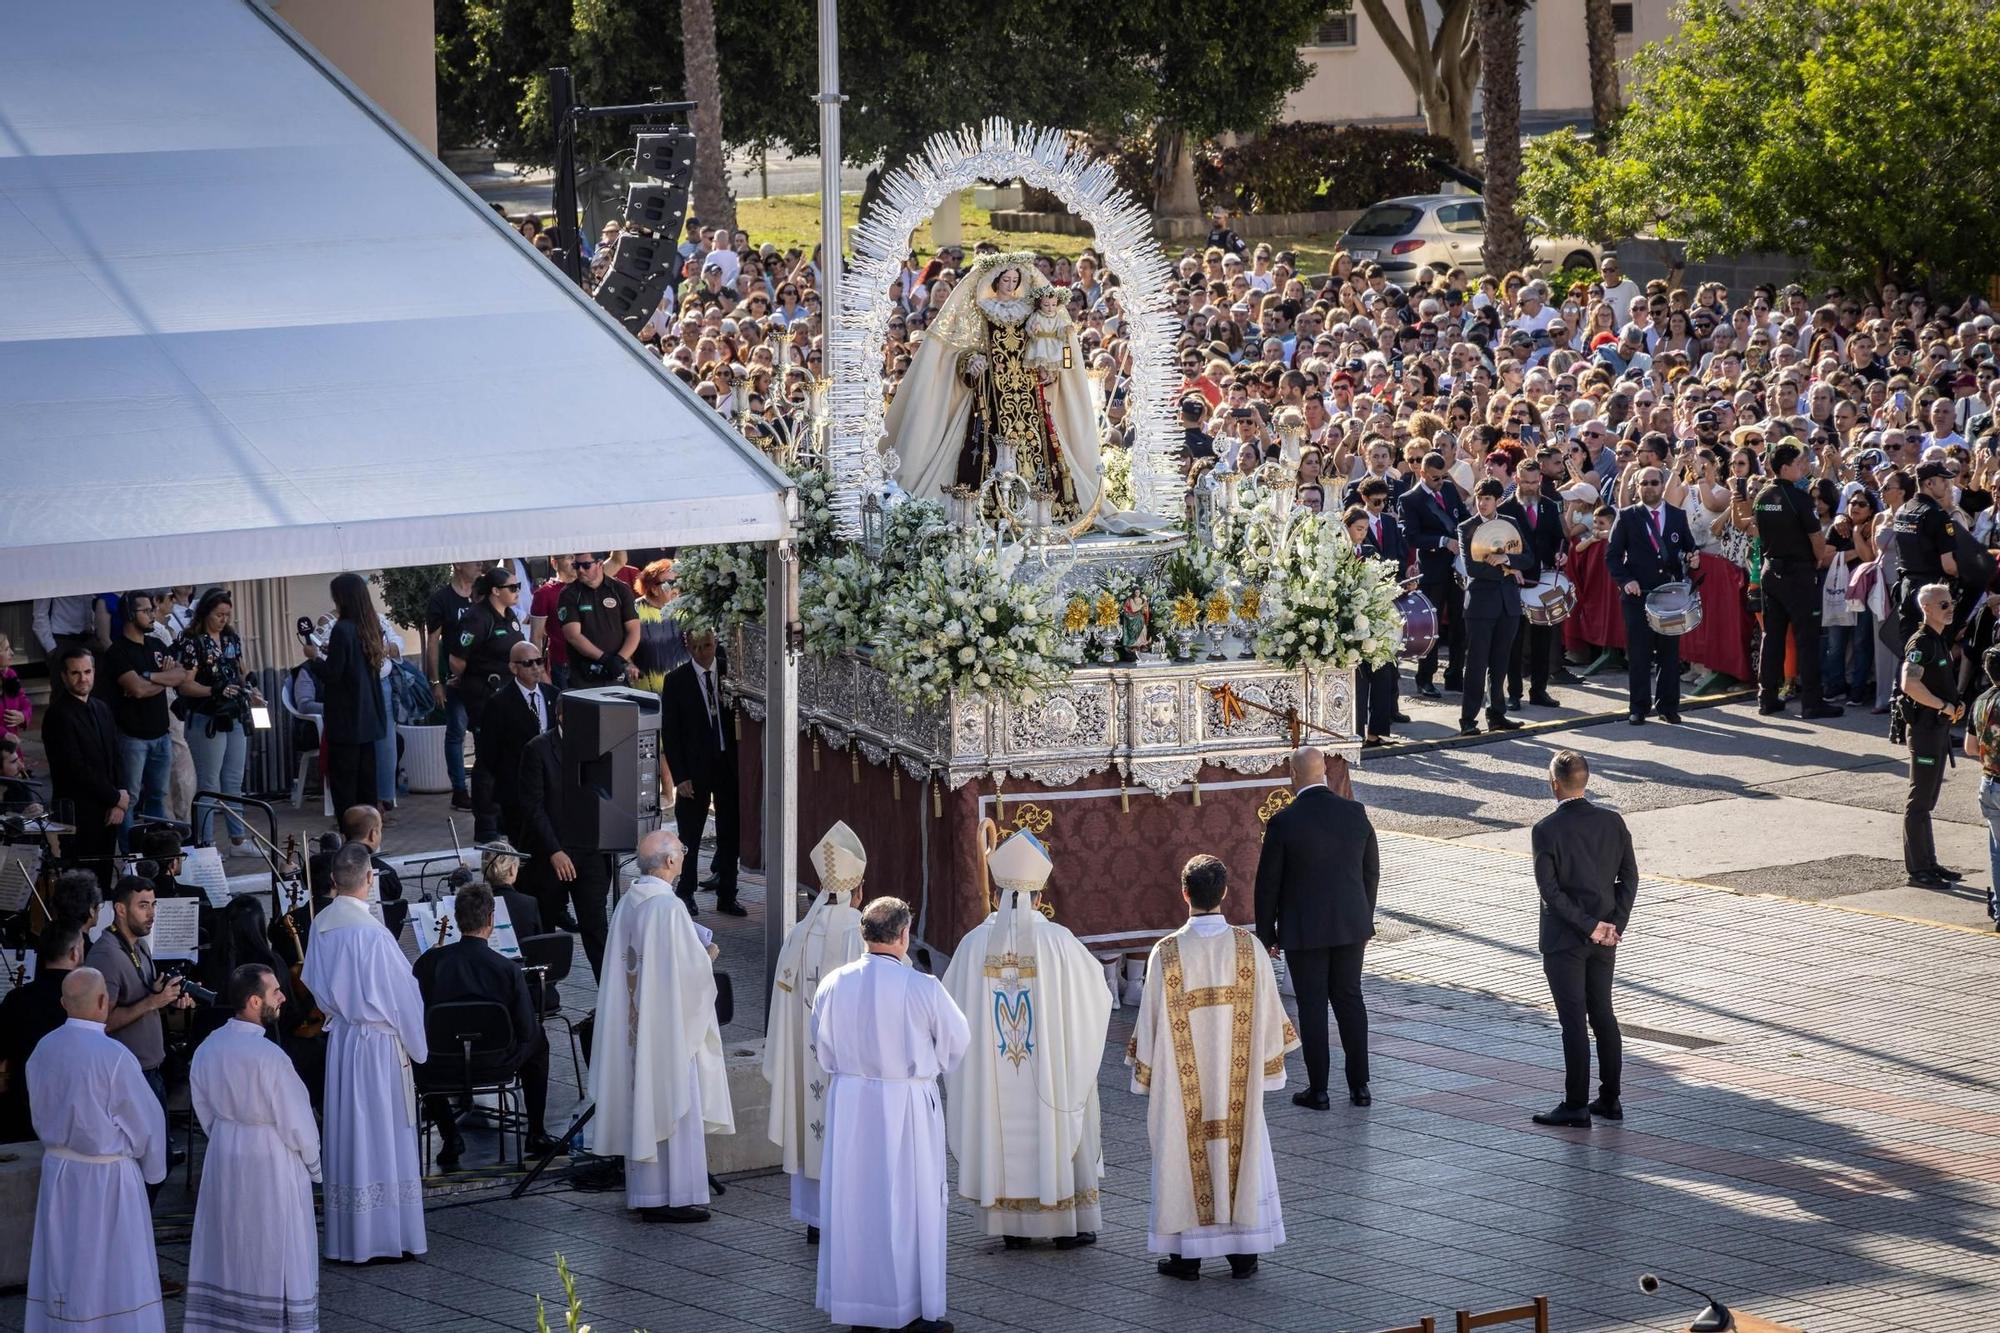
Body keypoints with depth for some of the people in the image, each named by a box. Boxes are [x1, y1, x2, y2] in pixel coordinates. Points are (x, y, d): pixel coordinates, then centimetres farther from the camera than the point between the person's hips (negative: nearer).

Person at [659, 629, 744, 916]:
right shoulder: (676, 680, -4)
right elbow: (669, 732, -2)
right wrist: (680, 776, -9)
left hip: (730, 764, 2)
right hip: (695, 768, -1)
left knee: (730, 833, 7)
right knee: (689, 836, 5)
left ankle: (727, 897, 16)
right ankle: (686, 893, 18)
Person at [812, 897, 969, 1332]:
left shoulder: (833, 984, -6)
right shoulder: (922, 988, -16)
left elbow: (819, 1044, 8)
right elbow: (958, 1039, -2)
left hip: (849, 1103, 4)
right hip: (908, 1106, -4)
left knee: (852, 1200, 12)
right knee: (912, 1202, 6)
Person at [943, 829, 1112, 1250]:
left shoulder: (975, 943, -7)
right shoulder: (1057, 941, -12)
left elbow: (949, 1003, 3)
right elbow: (1097, 995, 0)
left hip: (994, 1073, 2)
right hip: (1049, 1067, -1)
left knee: (1002, 1139, 11)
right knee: (1055, 1128, 9)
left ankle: (1011, 1223, 14)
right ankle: (1066, 1224, 14)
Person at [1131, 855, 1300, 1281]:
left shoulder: (1167, 953, -12)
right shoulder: (1248, 947, -8)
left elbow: (1150, 1022, -6)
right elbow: (1268, 1015, -2)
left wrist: (1146, 1074, 6)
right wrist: (1266, 1066, 11)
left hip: (1182, 1081, -1)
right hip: (1238, 1081, 1)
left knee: (1184, 1155, 8)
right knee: (1242, 1150, 11)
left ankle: (1186, 1253, 11)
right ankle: (1243, 1250, 13)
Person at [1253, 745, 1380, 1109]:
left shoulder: (1284, 822, -15)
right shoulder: (1355, 814, -3)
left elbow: (1268, 883, -9)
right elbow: (1372, 872, 6)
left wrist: (1265, 932, 2)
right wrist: (1365, 919, 18)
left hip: (1303, 929, -4)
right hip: (1351, 925, 4)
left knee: (1312, 1005, 5)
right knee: (1350, 999, 14)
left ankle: (1318, 1089, 9)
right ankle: (1359, 1085, 15)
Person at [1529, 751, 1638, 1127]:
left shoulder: (1546, 830, -15)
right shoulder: (1612, 821, 0)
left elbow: (1550, 890, -18)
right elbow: (1629, 877, 1)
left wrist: (1588, 925, -14)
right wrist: (1615, 924, -2)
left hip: (1564, 939, -5)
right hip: (1605, 940, 5)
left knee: (1574, 1021, -2)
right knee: (1603, 1015, 15)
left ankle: (1576, 1107, 2)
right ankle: (1610, 1099, 20)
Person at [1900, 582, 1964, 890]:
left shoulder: (1940, 640, 15)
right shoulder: (1922, 642, -16)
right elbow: (1910, 684, -31)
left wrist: (1955, 705, 9)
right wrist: (1944, 706, -22)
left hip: (1939, 726, 10)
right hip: (1925, 726, -10)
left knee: (1927, 800, 15)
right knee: (1920, 801, -5)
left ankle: (1928, 863, 22)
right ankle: (1918, 869, -2)